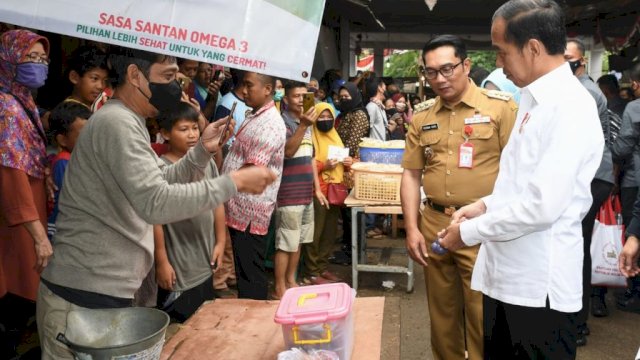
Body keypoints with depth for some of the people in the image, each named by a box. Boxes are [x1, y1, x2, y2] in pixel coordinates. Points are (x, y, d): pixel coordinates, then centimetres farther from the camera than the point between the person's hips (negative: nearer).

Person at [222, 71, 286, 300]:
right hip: (241, 209, 10)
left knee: (250, 276, 1)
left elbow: (252, 171, -20)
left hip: (250, 211, -10)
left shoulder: (269, 124, -17)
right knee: (244, 273, 18)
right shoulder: (255, 117, 15)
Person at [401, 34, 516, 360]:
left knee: (483, 316, 4)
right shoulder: (421, 117, 8)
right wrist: (412, 228, 5)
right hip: (433, 225, 4)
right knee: (441, 313, 17)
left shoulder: (500, 107, -4)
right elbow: (411, 174, 12)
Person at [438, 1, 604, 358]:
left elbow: (542, 206, -24)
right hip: (506, 273, 9)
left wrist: (469, 232, -13)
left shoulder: (570, 107, -18)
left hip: (538, 285, -8)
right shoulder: (535, 99, 11)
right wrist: (486, 205, 5)